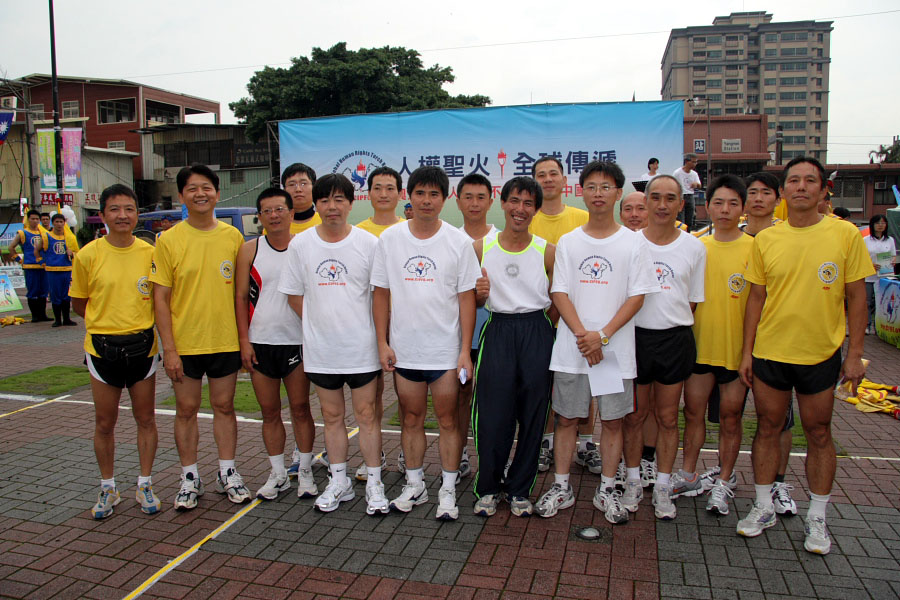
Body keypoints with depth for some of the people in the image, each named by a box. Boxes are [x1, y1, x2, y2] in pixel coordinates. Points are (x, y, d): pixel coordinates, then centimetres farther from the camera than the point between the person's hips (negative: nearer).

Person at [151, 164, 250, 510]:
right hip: (184, 344, -1)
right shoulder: (169, 241, -5)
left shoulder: (233, 237, 2)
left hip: (225, 341, 2)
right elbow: (161, 297, -5)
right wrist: (168, 348, -10)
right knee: (186, 409, 9)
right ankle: (190, 478, 24)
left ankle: (227, 473, 25)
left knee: (224, 406, 11)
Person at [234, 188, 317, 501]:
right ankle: (278, 475, 23)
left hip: (298, 341, -1)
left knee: (300, 409, 6)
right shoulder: (250, 250, 3)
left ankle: (305, 472, 21)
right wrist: (244, 340, -3)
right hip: (260, 343, 1)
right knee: (270, 412, 10)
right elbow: (240, 297, 3)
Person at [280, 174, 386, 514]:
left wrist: (380, 336, -4)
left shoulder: (368, 243, -3)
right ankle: (339, 482, 27)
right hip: (320, 349, 3)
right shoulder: (300, 244, 3)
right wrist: (320, 323, 0)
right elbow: (295, 296, 9)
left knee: (366, 414, 4)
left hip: (361, 347, -2)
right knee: (331, 416, 13)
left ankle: (374, 483, 18)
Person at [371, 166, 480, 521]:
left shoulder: (458, 242, -3)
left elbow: (466, 298, -3)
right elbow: (381, 293, 5)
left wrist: (465, 351, -7)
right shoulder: (389, 239, 2)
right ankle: (414, 486, 29)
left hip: (446, 350, -2)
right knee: (411, 419, 13)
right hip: (404, 349, 2)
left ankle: (448, 490, 21)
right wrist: (383, 342, -1)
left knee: (447, 419, 7)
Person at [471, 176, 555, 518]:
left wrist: (542, 327, -5)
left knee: (532, 415, 6)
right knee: (492, 415, -1)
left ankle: (519, 489, 24)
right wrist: (479, 294, -12)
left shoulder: (547, 251, 2)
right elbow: (474, 303, 10)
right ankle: (488, 488, 20)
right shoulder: (481, 247, 3)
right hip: (497, 333, 0)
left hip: (537, 333, 1)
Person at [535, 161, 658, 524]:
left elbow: (637, 296, -3)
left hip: (616, 348, -1)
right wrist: (582, 335, -13)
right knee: (566, 417, 7)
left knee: (613, 420, 7)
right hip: (571, 348, 1)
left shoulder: (633, 243, 2)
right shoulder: (568, 242, 6)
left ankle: (607, 490, 23)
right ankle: (562, 487, 21)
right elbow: (559, 293, 0)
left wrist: (602, 335, -14)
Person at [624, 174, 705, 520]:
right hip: (635, 336, -1)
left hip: (675, 339, 1)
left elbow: (693, 300, 9)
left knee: (668, 417, 9)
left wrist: (675, 327, 1)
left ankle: (663, 488, 23)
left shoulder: (694, 248, 3)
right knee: (634, 415, 9)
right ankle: (633, 483, 25)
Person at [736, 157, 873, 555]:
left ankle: (817, 518, 25)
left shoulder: (845, 234, -4)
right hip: (769, 353, 1)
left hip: (821, 355, -1)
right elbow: (756, 298, 4)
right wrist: (747, 351, 3)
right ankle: (764, 508, 25)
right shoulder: (765, 240, 0)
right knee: (768, 428, 10)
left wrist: (855, 354, -3)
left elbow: (856, 297, 0)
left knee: (819, 433, 10)